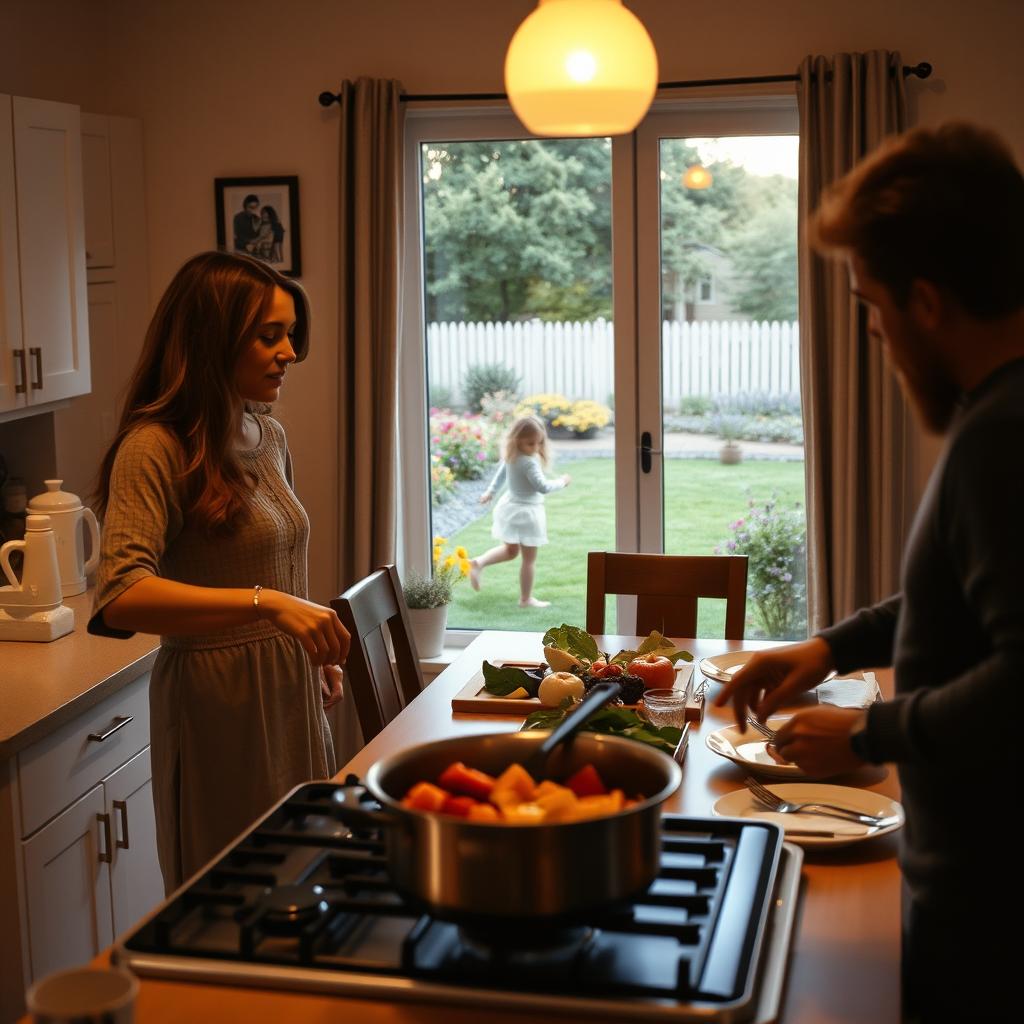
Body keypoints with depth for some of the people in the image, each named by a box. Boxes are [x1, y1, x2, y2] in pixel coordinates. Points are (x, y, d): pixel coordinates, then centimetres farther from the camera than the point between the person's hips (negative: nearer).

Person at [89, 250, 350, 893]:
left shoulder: (270, 437, 9)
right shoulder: (156, 448, -16)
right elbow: (120, 596, -28)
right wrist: (265, 604, -34)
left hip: (291, 694, 7)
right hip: (219, 704, -7)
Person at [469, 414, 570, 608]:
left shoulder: (510, 457, -1)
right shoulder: (529, 462, -28)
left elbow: (500, 475, 16)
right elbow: (543, 487, -27)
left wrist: (490, 492, 31)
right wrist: (562, 482, -11)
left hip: (510, 506, 9)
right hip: (526, 512, -9)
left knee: (509, 550, 27)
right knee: (529, 559, 6)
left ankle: (478, 563, 7)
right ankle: (526, 599, 16)